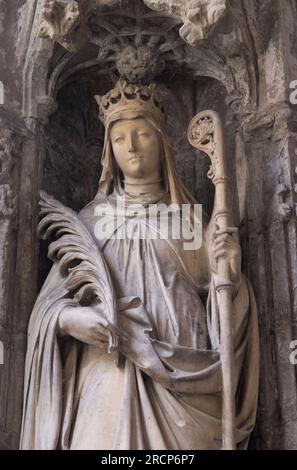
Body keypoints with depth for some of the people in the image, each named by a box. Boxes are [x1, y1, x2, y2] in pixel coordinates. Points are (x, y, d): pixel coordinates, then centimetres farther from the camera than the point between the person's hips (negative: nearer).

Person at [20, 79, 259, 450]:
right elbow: (52, 300, 7)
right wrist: (69, 317, -15)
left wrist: (228, 271, -11)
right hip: (111, 374, 0)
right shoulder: (92, 218, 10)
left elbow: (211, 299, 9)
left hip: (183, 378, 1)